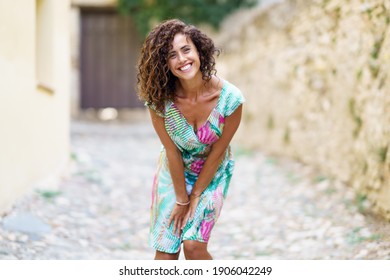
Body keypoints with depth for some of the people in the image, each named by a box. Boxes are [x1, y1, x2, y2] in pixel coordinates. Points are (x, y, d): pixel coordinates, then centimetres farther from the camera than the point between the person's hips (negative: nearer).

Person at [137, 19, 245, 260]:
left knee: (194, 244, -14)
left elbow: (218, 152, -16)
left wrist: (195, 196, -9)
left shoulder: (230, 97, -28)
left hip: (212, 175, -1)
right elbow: (172, 151, -15)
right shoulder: (160, 99, -25)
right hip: (174, 174, 1)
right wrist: (181, 199, -7)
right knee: (165, 250, 2)